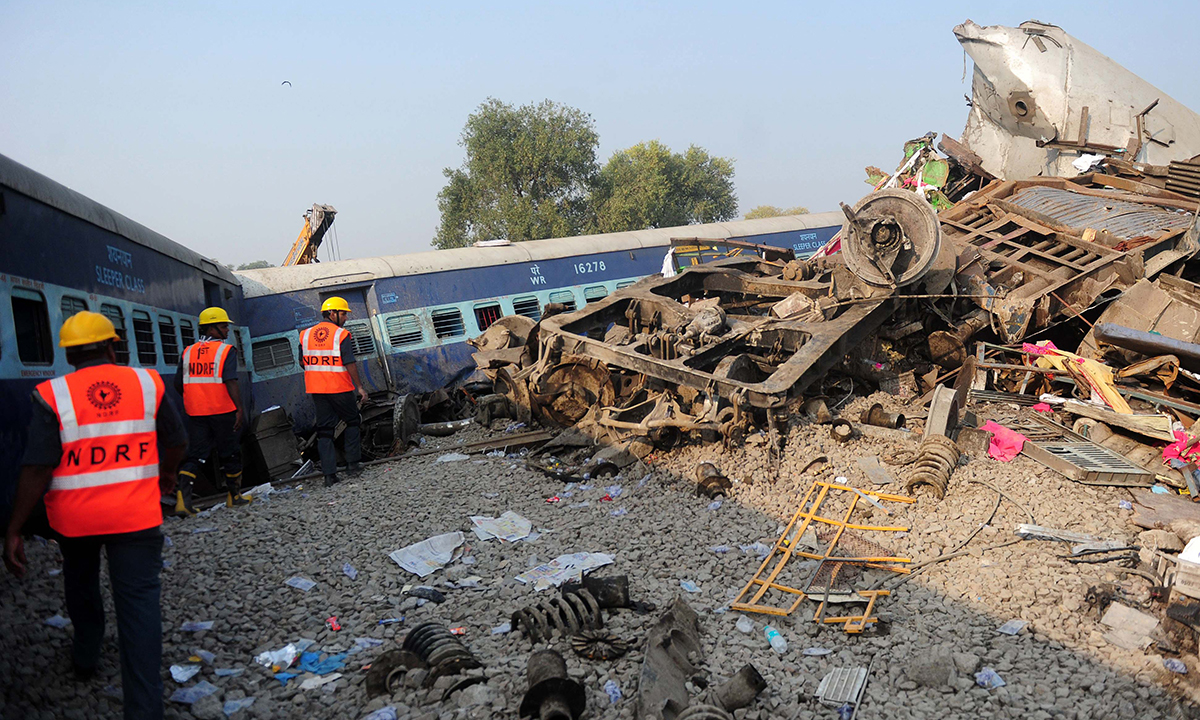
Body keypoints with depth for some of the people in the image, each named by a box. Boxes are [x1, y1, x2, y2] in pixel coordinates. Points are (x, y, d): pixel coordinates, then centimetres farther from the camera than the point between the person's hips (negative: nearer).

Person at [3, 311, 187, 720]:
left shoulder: (53, 396, -8)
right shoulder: (147, 383, -2)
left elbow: (37, 469, -13)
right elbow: (177, 442, 8)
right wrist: (166, 474, 28)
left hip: (74, 517, 0)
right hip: (136, 514, 0)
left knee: (80, 584, 28)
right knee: (139, 599, 0)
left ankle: (85, 658, 46)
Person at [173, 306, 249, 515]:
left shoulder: (188, 352, 8)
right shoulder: (226, 351, -8)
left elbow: (178, 384, 12)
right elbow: (230, 382, -18)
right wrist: (240, 409, -17)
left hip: (195, 413, 4)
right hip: (222, 412, -4)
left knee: (195, 455, 7)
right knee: (230, 454, 11)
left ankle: (182, 497, -11)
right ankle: (234, 497, 24)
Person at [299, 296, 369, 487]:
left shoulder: (305, 335, 7)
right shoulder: (341, 335, -9)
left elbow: (303, 363, 10)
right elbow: (350, 364, -12)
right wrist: (360, 387, -6)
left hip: (316, 390, 4)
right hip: (340, 388, -4)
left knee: (324, 430, 7)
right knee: (352, 422, 17)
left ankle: (329, 474, 4)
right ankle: (353, 463, 16)